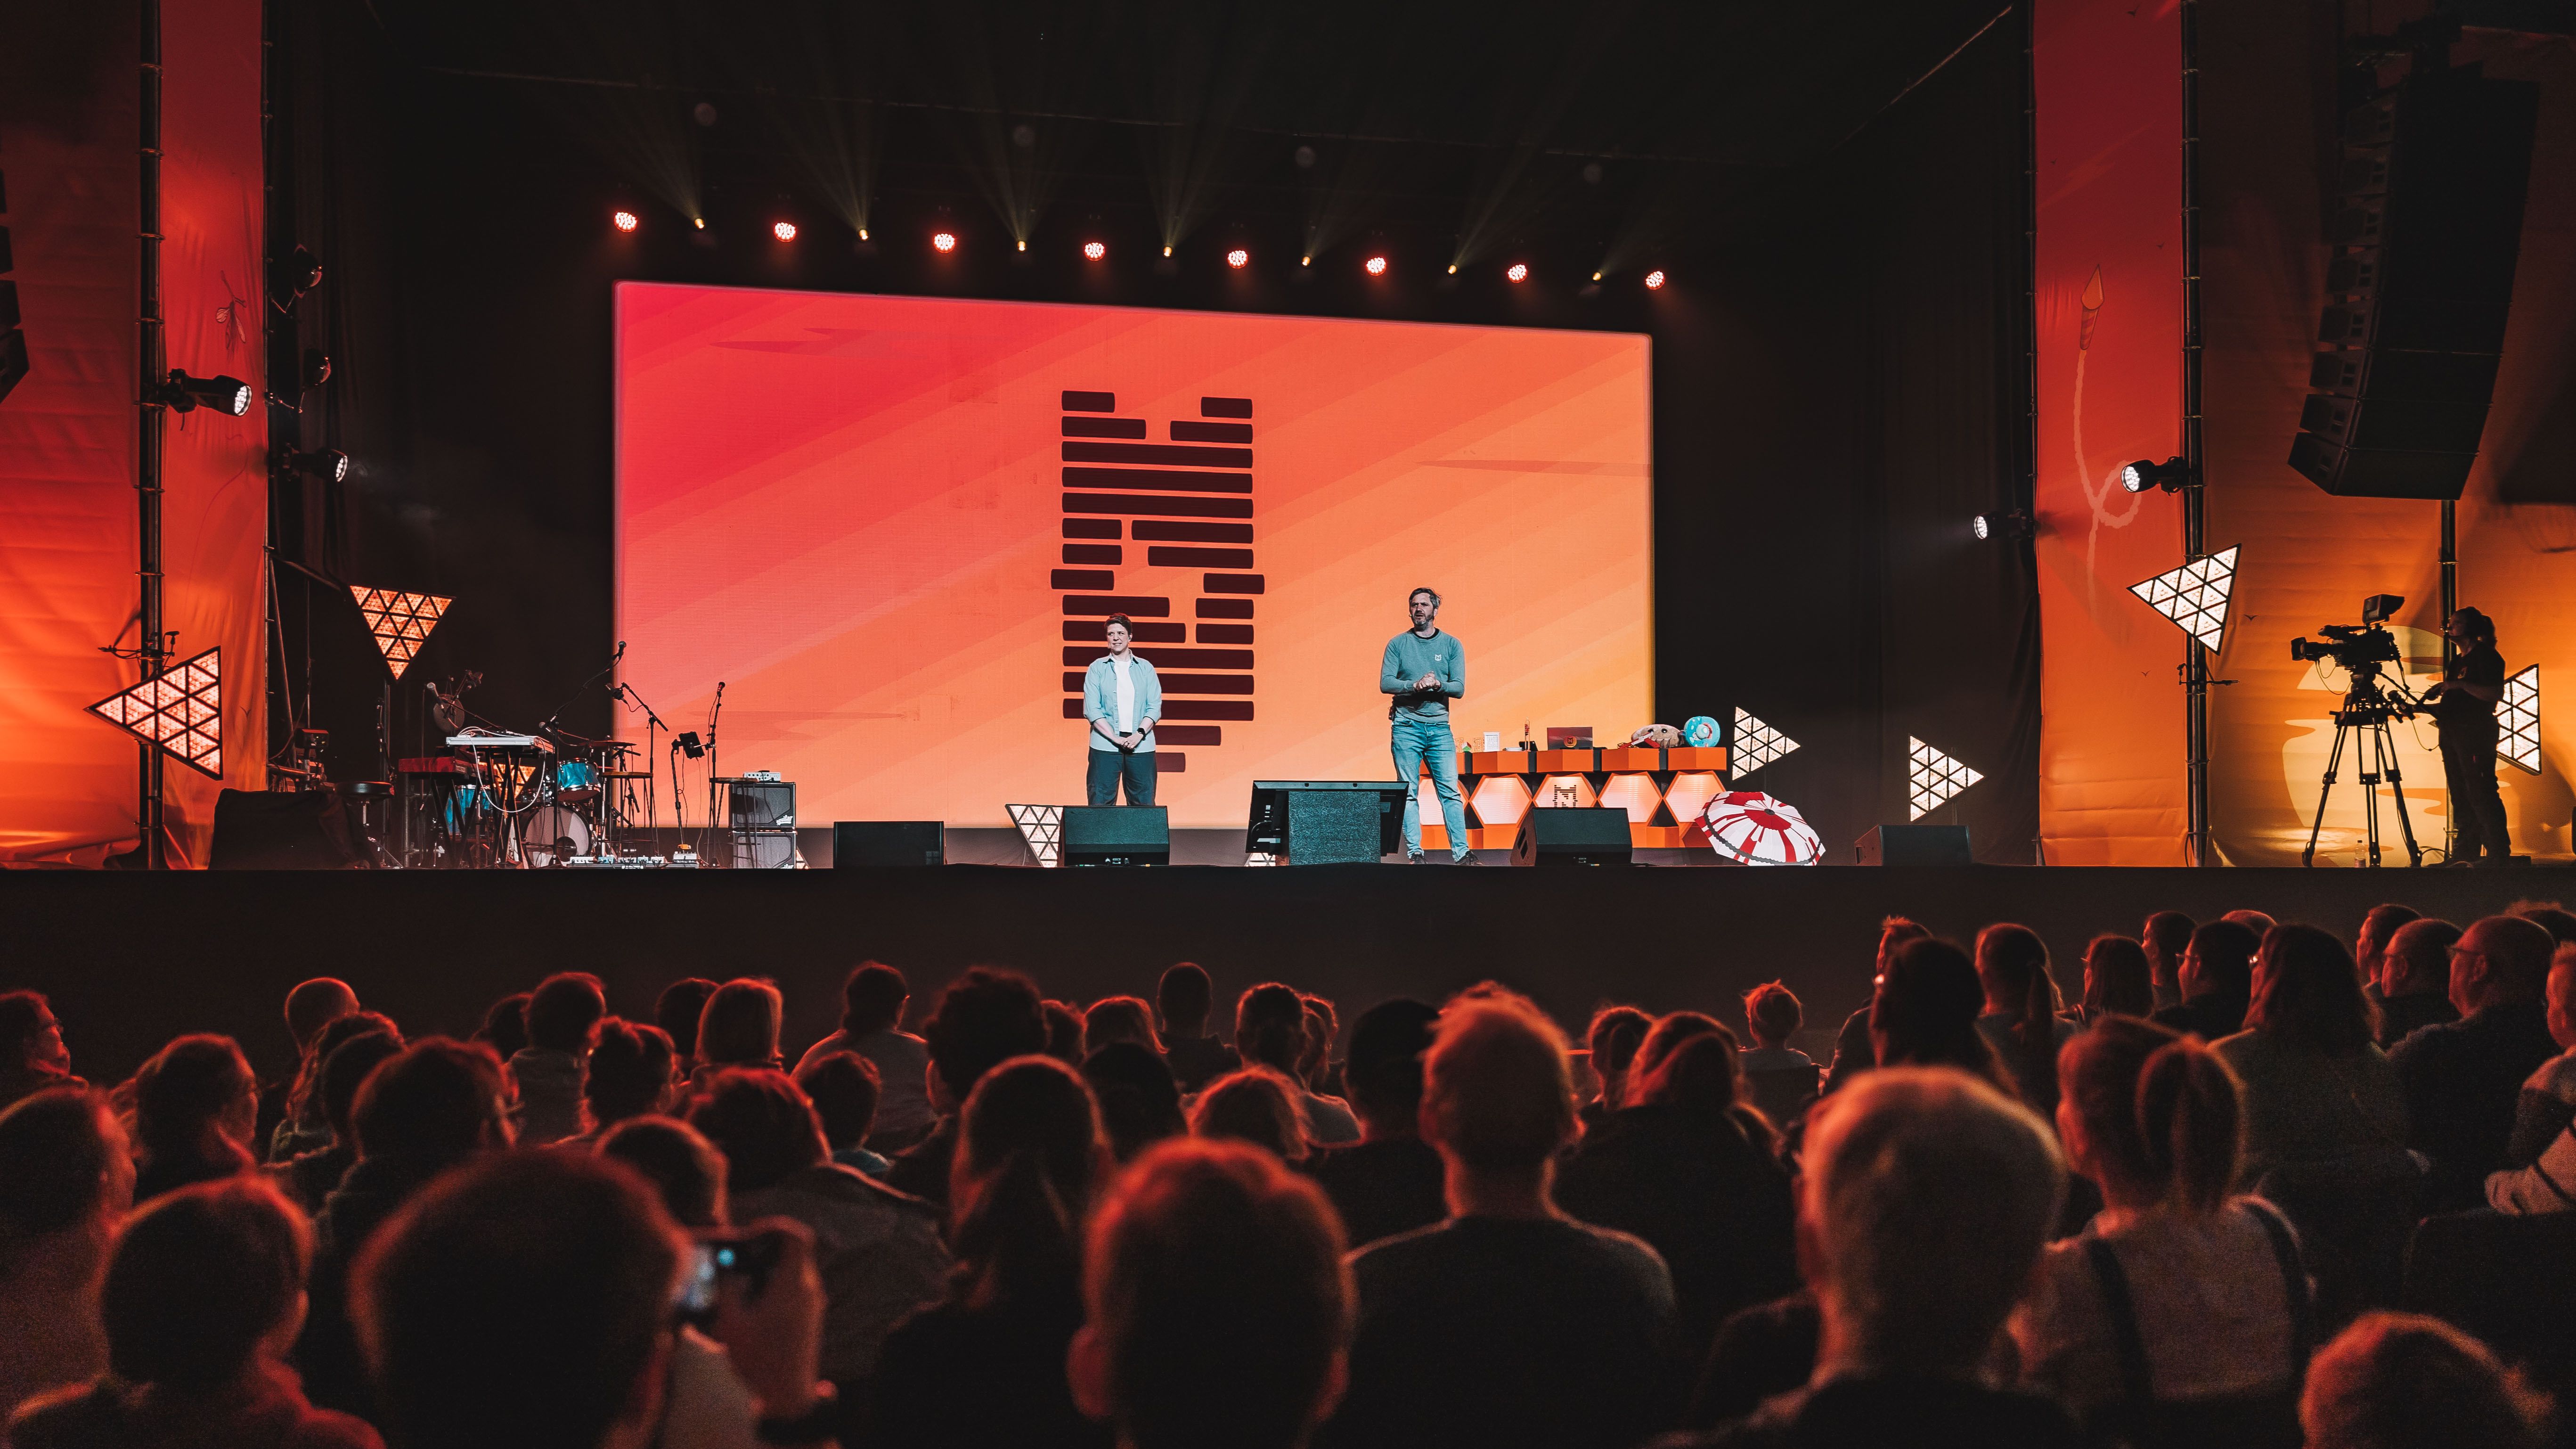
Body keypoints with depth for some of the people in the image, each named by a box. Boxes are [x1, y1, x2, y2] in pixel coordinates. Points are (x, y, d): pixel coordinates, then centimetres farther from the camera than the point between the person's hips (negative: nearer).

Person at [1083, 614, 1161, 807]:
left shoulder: (1146, 668, 12)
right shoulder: (1097, 668, 7)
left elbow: (1155, 707, 6)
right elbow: (1091, 709, -1)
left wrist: (1139, 734, -10)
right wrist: (1116, 738, -11)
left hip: (1141, 746, 1)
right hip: (1105, 745, -1)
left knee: (1144, 803, -1)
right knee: (1101, 803, -4)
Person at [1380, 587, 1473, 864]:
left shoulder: (1452, 645, 9)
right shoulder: (1398, 644, 7)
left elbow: (1459, 688, 2)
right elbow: (1385, 683, -2)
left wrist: (1438, 684, -18)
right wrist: (1415, 686, -18)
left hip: (1439, 727, 1)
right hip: (1406, 726, 0)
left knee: (1451, 792, -5)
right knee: (1409, 794, -1)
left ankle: (1461, 853, -5)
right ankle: (1414, 853, 1)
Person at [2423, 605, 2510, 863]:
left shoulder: (2486, 655, -4)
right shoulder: (2458, 660, 22)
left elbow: (2495, 693, -16)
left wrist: (2460, 684, -19)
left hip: (2476, 733, -9)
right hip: (2452, 733, 9)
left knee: (2481, 795, -13)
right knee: (2461, 798, 7)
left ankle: (2498, 856, -12)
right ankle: (2465, 856, 9)